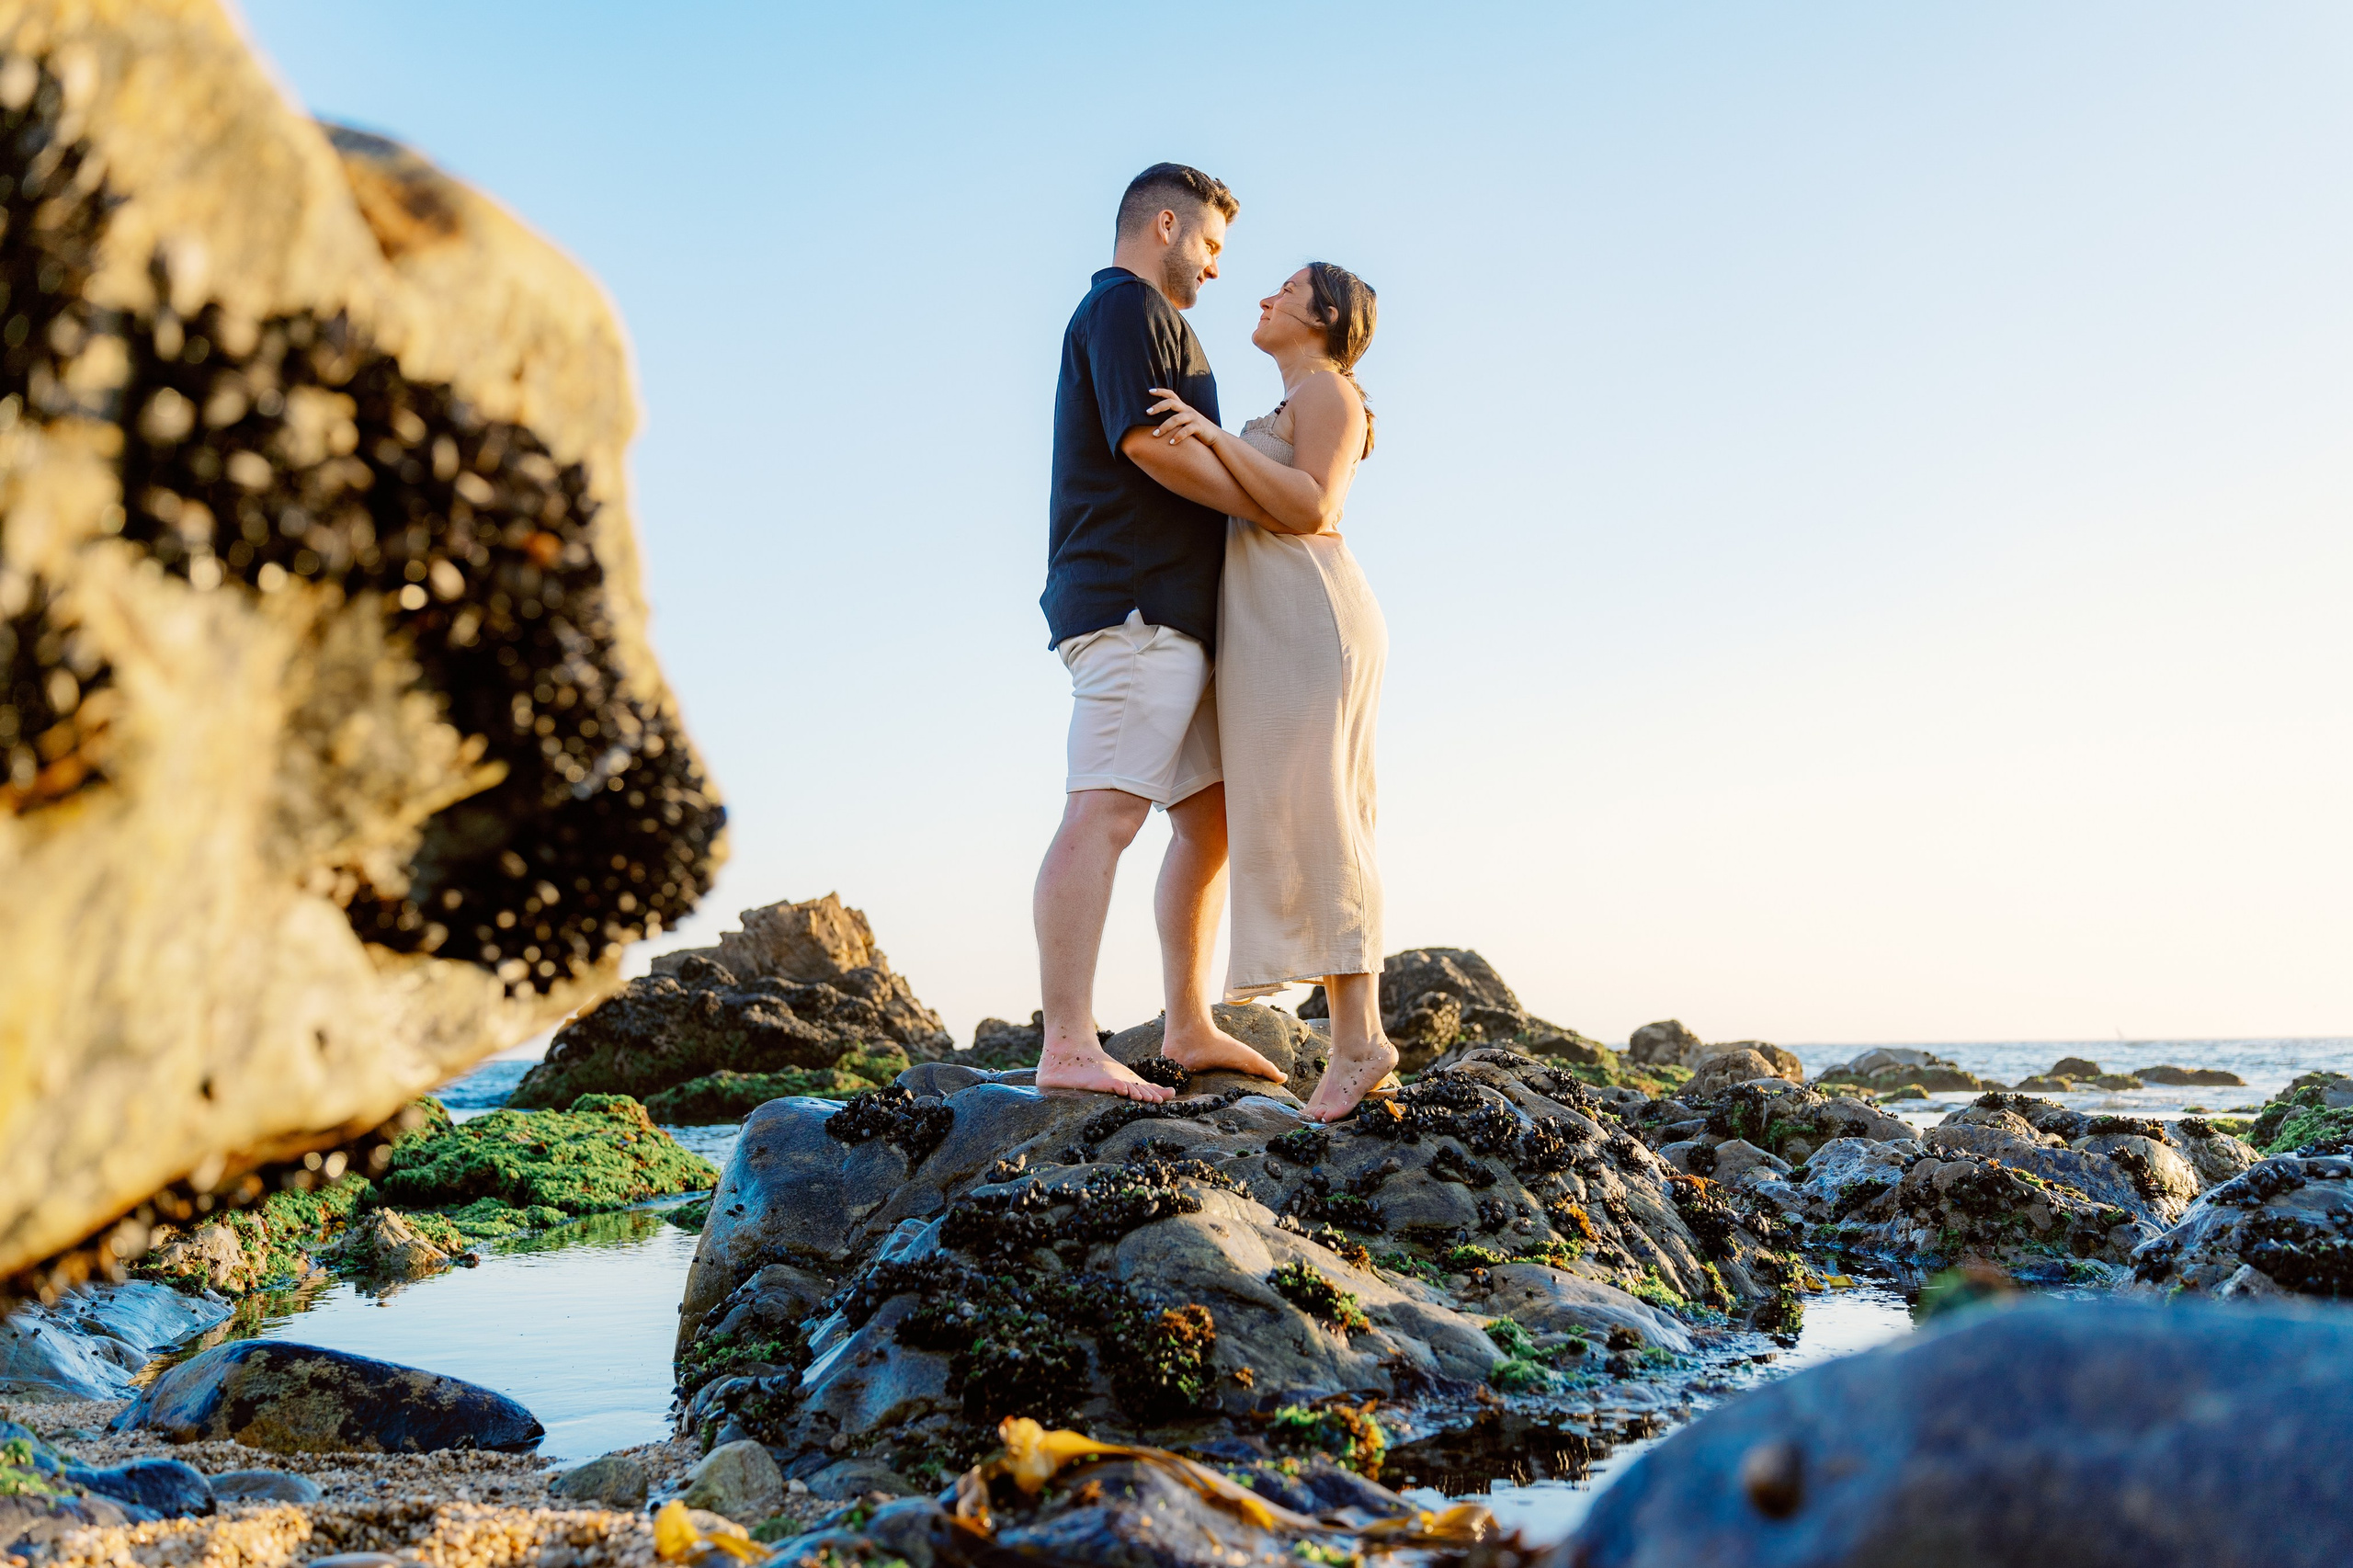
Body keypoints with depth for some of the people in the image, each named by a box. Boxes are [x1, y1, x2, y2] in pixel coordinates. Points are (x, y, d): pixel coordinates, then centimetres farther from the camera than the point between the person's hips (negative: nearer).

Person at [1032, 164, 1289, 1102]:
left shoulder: (1142, 317, 30)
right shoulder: (1126, 306, -3)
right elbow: (1147, 441, -17)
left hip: (1171, 619, 11)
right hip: (1135, 607, -11)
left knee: (1210, 818, 11)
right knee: (1103, 814, -16)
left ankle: (1189, 1026, 15)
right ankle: (1068, 1047, -20)